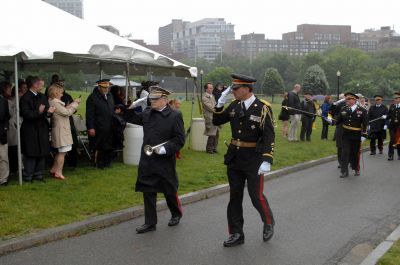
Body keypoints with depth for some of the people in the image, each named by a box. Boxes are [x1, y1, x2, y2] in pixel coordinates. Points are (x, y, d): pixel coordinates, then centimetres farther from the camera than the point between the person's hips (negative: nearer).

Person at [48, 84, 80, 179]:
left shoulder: (55, 102, 14)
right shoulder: (54, 103, -17)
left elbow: (65, 111, 13)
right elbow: (66, 112, -19)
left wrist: (72, 104, 5)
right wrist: (75, 103, -10)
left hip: (62, 130, 11)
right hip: (61, 131, -11)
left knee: (60, 152, 19)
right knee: (62, 152, -4)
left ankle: (53, 170, 25)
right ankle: (58, 173, 2)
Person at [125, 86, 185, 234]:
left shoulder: (175, 116, -8)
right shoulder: (147, 114, 6)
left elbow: (180, 139, -10)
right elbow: (131, 118, 20)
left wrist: (166, 149, -22)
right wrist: (131, 108, 1)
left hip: (165, 162, -4)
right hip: (147, 162, 4)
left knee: (170, 191, 12)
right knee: (148, 192, 7)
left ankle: (176, 214, 37)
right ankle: (150, 223, 17)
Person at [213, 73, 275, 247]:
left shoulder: (263, 108, -14)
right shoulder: (234, 106, 3)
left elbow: (269, 137, -18)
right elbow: (216, 122, 11)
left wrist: (267, 161, -27)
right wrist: (220, 102, -4)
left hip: (253, 161, -5)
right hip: (234, 159, 6)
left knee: (256, 196, 1)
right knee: (235, 197, 9)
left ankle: (268, 222, 30)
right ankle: (236, 234, 20)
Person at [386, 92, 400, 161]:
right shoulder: (392, 106, 8)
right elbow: (388, 116, 8)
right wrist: (386, 123, -1)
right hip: (392, 126, 2)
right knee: (392, 140, -2)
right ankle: (390, 155, 1)